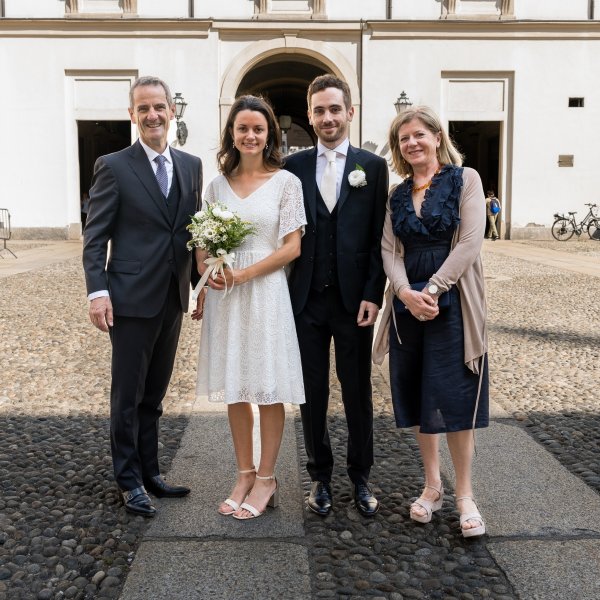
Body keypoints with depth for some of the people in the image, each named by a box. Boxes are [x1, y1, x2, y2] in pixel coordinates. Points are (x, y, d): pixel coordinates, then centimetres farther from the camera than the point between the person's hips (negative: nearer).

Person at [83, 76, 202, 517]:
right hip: (131, 299, -5)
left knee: (154, 394, 16)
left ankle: (150, 472, 29)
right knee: (128, 396, 5)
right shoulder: (113, 167, -5)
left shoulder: (191, 165, 9)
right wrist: (97, 291, -15)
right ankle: (130, 481, 20)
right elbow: (95, 237, -7)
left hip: (174, 298, 5)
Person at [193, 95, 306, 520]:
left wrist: (243, 275, -14)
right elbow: (202, 245, 13)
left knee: (268, 389, 2)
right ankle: (245, 475, 22)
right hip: (223, 295, 4)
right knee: (234, 389, 9)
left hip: (265, 293, -4)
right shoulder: (217, 185, 10)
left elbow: (292, 247, -7)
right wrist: (206, 283, -1)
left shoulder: (286, 182, -1)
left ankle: (266, 480, 16)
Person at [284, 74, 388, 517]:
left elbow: (379, 237, -1)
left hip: (354, 300, -1)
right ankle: (321, 476, 25)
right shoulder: (294, 166, 5)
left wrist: (373, 295, -8)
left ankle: (361, 477, 26)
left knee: (358, 392, 10)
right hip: (306, 299, 1)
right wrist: (284, 295, -2)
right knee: (313, 393, 10)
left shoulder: (373, 166, 2)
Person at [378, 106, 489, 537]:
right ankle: (432, 486, 23)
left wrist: (432, 290, -16)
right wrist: (406, 293, -14)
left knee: (454, 399, -3)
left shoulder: (465, 179, -1)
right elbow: (390, 251, 4)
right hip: (408, 304, 4)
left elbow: (470, 243, -10)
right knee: (418, 398, 9)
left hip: (452, 303, -4)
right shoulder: (398, 195, 11)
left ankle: (465, 494, 11)